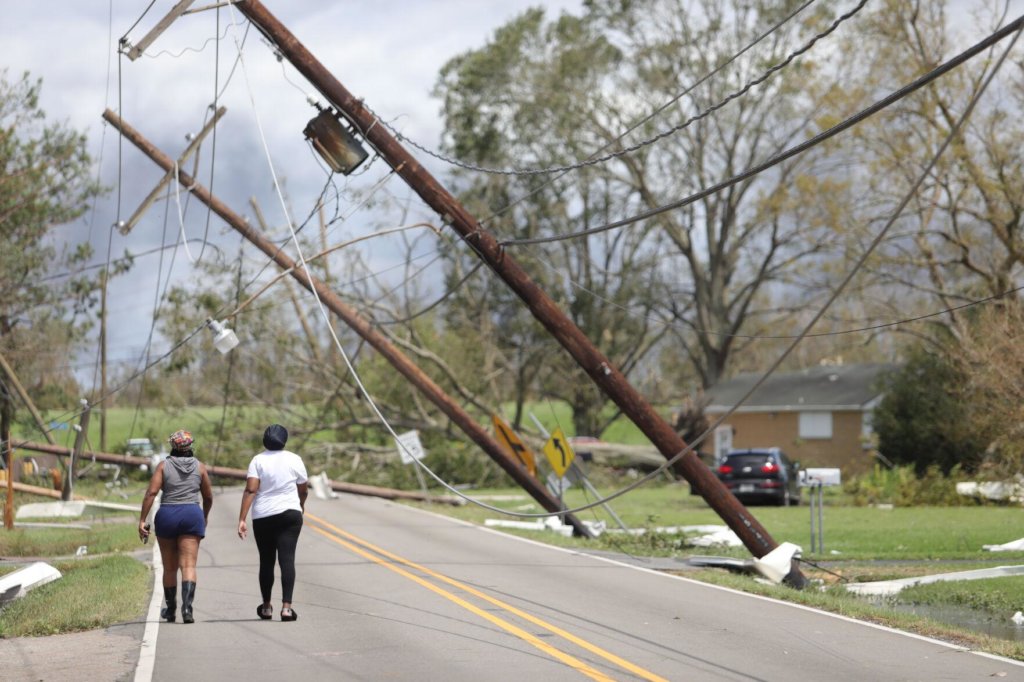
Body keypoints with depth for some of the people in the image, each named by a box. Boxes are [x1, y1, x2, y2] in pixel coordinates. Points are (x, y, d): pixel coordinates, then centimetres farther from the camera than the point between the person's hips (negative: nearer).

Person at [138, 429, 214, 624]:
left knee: (169, 567, 13)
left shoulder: (163, 466, 2)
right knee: (188, 565, -5)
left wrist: (142, 520, -7)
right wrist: (205, 516, 31)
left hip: (167, 515, 0)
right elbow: (208, 497, 12)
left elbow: (151, 493, -8)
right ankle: (187, 606, -25)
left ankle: (170, 610, 25)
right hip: (192, 515, 0)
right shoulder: (199, 467, 6)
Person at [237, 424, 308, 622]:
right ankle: (286, 607, -19)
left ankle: (266, 607, 24)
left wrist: (242, 519, -13)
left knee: (266, 561, 13)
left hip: (262, 517, 1)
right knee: (287, 559, -7)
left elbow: (250, 490, -12)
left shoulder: (258, 460, -2)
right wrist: (301, 504, 31)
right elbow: (304, 490, 9)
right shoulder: (294, 459, 0)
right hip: (290, 514, -1)